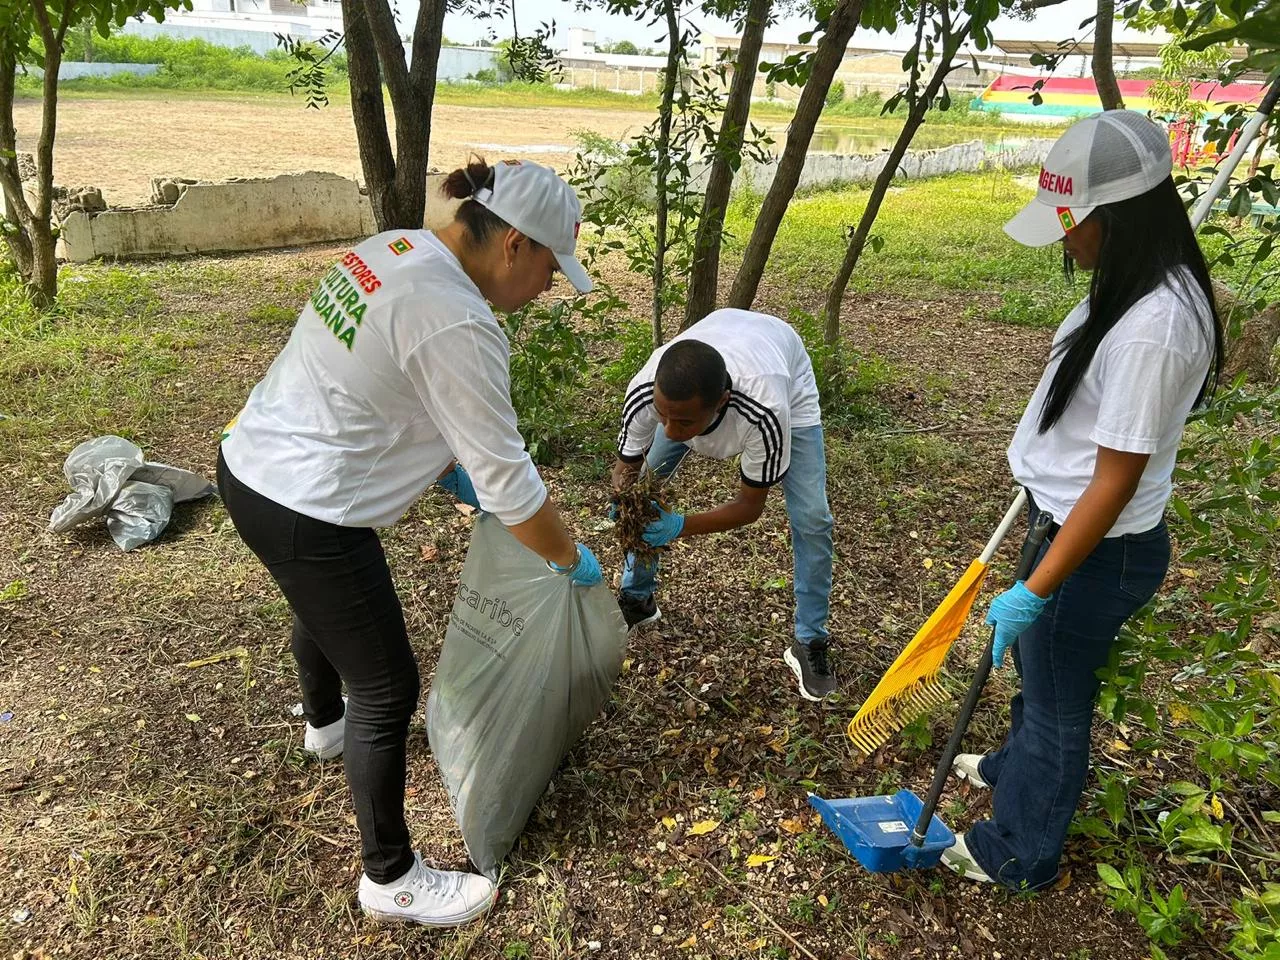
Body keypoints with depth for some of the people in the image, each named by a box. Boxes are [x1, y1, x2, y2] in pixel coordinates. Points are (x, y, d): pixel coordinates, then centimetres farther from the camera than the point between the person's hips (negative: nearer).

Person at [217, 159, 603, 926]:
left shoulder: (393, 249, 2)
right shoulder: (458, 326, -26)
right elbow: (508, 484, -19)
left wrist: (448, 466, 16)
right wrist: (572, 560, -4)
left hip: (250, 464, 10)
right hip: (306, 513, -10)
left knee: (323, 607, 35)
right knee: (388, 690, 5)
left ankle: (327, 725, 66)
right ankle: (392, 881, 25)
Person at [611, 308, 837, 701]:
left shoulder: (764, 415, -47)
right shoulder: (645, 393, -38)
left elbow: (751, 505, -30)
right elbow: (628, 464, -17)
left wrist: (680, 526, -44)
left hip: (789, 387, -3)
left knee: (811, 518, -13)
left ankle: (810, 644, 7)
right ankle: (636, 600, 25)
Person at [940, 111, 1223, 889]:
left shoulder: (1151, 328, -31)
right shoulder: (1153, 286, 0)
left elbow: (1116, 481, -28)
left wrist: (1035, 591, -23)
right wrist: (1046, 466, 27)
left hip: (1100, 549, -9)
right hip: (1075, 523, 9)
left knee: (1058, 697, 11)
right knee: (1040, 667, 30)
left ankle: (1021, 854, 34)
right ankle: (1019, 767, 56)